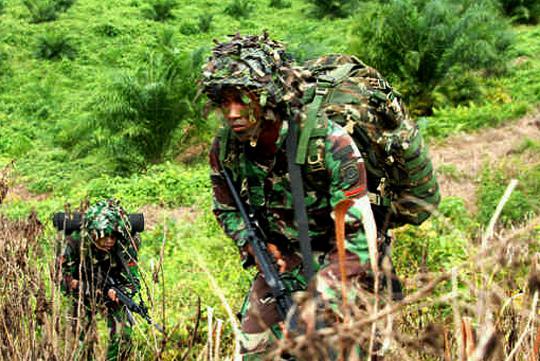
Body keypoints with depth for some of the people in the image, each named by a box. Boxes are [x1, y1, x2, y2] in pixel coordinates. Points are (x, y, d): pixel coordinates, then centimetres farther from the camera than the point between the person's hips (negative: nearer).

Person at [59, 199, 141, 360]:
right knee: (83, 341, -2)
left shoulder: (126, 246, -26)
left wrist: (118, 292, -42)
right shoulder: (76, 243, -28)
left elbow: (132, 282, -20)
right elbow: (63, 279, -20)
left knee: (122, 339, -9)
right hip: (84, 295, -1)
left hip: (113, 293, 1)